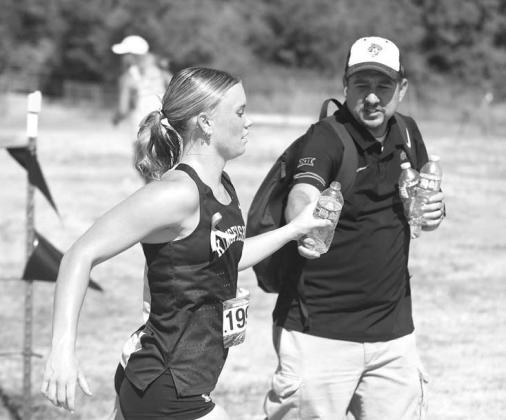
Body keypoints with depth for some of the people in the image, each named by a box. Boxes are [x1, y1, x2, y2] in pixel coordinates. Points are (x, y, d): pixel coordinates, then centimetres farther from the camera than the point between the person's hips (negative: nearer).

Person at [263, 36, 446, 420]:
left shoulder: (407, 133, 7)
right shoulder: (328, 138, -13)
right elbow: (302, 193, -33)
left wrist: (433, 211, -2)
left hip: (394, 331, 6)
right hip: (320, 332, -6)